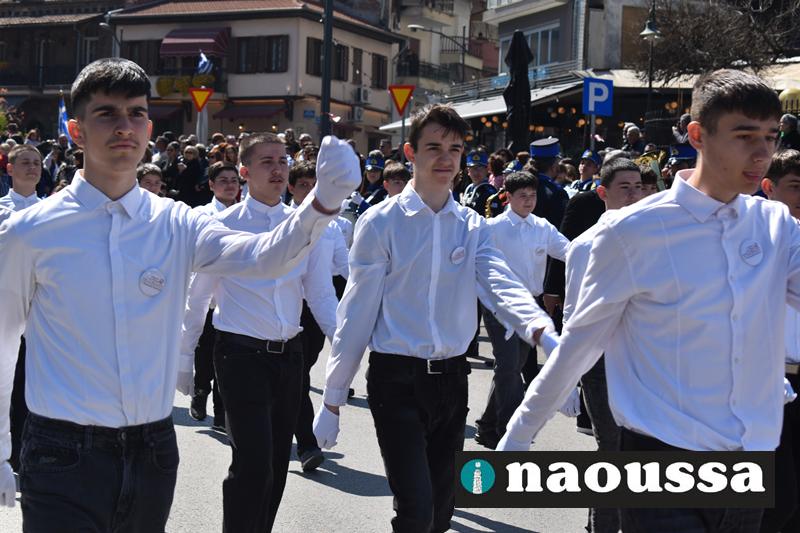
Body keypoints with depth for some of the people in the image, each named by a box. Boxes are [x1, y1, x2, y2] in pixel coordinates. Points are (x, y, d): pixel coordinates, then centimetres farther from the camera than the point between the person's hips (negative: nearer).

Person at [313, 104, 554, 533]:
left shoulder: (472, 226, 6)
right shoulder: (381, 222, -6)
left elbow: (500, 283, -12)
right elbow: (357, 313, -6)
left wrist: (539, 328, -33)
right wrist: (332, 399, -4)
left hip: (451, 379, 5)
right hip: (397, 379, -4)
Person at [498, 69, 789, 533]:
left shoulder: (777, 226, 4)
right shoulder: (634, 231, -8)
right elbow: (579, 343, 0)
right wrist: (518, 436, 6)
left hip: (754, 461, 4)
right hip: (662, 453, -4)